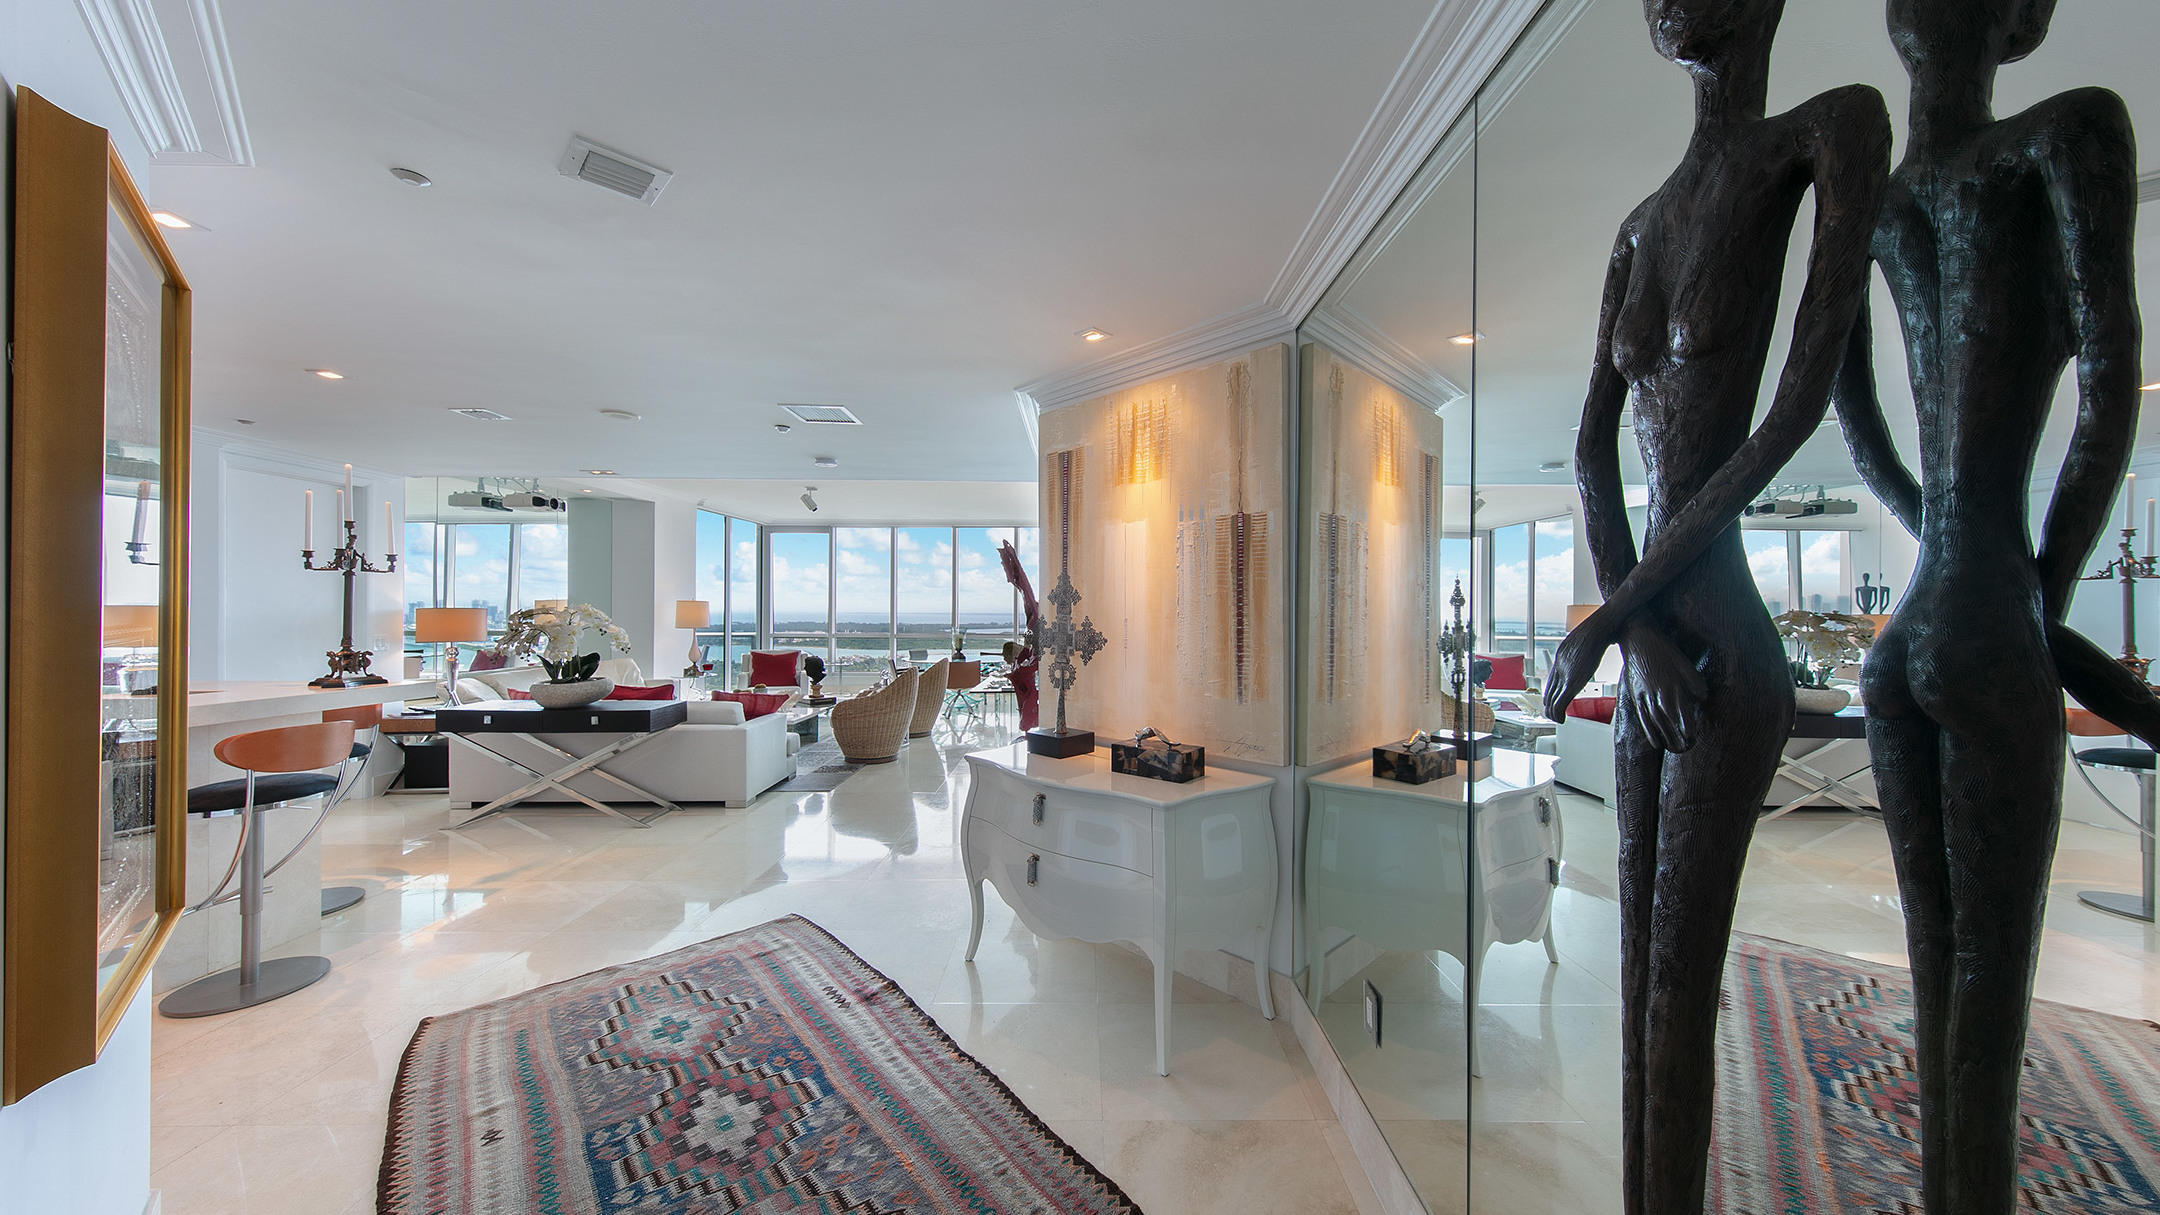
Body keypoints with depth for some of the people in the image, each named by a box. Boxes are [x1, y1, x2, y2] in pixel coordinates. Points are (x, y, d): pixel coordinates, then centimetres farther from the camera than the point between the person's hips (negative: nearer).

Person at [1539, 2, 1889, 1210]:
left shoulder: (1832, 128, 2)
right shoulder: (1640, 227, 21)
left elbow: (1804, 402, -12)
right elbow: (1594, 450, 8)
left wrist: (1618, 608, -13)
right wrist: (1640, 635, -7)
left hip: (1727, 655, -7)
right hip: (1655, 658, 7)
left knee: (1681, 1002, 1)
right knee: (1640, 988, 16)